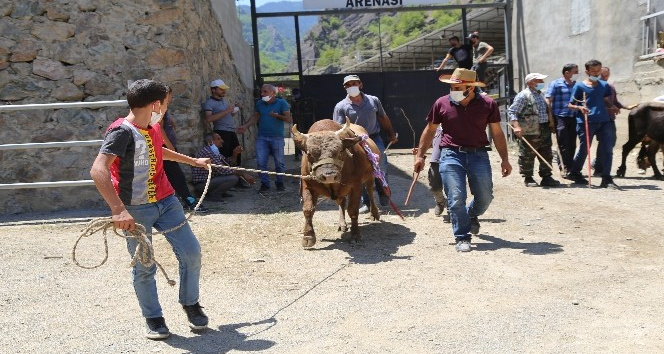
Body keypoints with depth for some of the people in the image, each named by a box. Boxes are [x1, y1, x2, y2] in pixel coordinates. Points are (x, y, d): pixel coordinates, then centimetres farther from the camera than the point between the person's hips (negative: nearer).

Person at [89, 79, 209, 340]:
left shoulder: (153, 128, 8)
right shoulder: (122, 131, -18)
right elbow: (98, 170, -29)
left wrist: (193, 161, 41)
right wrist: (118, 209, -39)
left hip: (165, 201, 7)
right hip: (136, 210, -7)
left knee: (191, 252, 4)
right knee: (143, 267, 3)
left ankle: (190, 303, 26)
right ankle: (154, 319, 23)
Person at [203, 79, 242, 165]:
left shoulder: (223, 100, 20)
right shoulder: (209, 103, -6)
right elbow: (209, 119, -22)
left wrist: (235, 111, 7)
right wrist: (226, 111, -22)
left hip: (232, 132, 8)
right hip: (221, 132, -8)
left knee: (237, 155, 10)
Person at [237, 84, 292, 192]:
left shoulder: (282, 103, -4)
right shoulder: (259, 103, 9)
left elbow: (289, 119, -8)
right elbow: (255, 117, 17)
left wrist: (277, 116, -24)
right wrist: (245, 126, 4)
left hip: (277, 137, -3)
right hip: (262, 137, 3)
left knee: (279, 162, 2)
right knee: (261, 162, 0)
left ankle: (280, 183, 18)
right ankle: (265, 183, 10)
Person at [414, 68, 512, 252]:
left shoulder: (488, 104, 1)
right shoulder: (442, 103, 1)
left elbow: (497, 133, 8)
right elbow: (430, 130, 10)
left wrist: (504, 159, 6)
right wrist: (420, 156, 8)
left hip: (479, 154, 1)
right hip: (451, 155, -1)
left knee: (485, 197, 8)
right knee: (456, 198, -7)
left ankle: (472, 216, 41)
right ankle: (462, 237, 7)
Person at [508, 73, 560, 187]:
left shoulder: (540, 94, 15)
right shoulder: (523, 96, -12)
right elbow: (511, 111, -17)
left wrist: (550, 122, 24)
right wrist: (516, 126, -28)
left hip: (544, 131, 8)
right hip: (529, 132, -8)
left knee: (547, 155, 10)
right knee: (527, 157, 1)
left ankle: (546, 177, 19)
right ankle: (528, 179, 13)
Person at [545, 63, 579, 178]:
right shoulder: (556, 84, -2)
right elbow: (548, 101, -6)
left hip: (573, 118, 5)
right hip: (560, 117, -5)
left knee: (572, 145, 9)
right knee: (564, 145, -5)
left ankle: (570, 168, 20)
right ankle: (566, 169, -1)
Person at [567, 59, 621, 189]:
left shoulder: (604, 85, 14)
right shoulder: (579, 86, 2)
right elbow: (571, 105, 2)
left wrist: (612, 107, 6)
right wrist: (580, 108, -18)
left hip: (604, 121, 4)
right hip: (586, 122, -4)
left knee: (608, 149, -3)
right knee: (584, 150, 3)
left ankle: (606, 179, 0)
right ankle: (575, 173, 25)